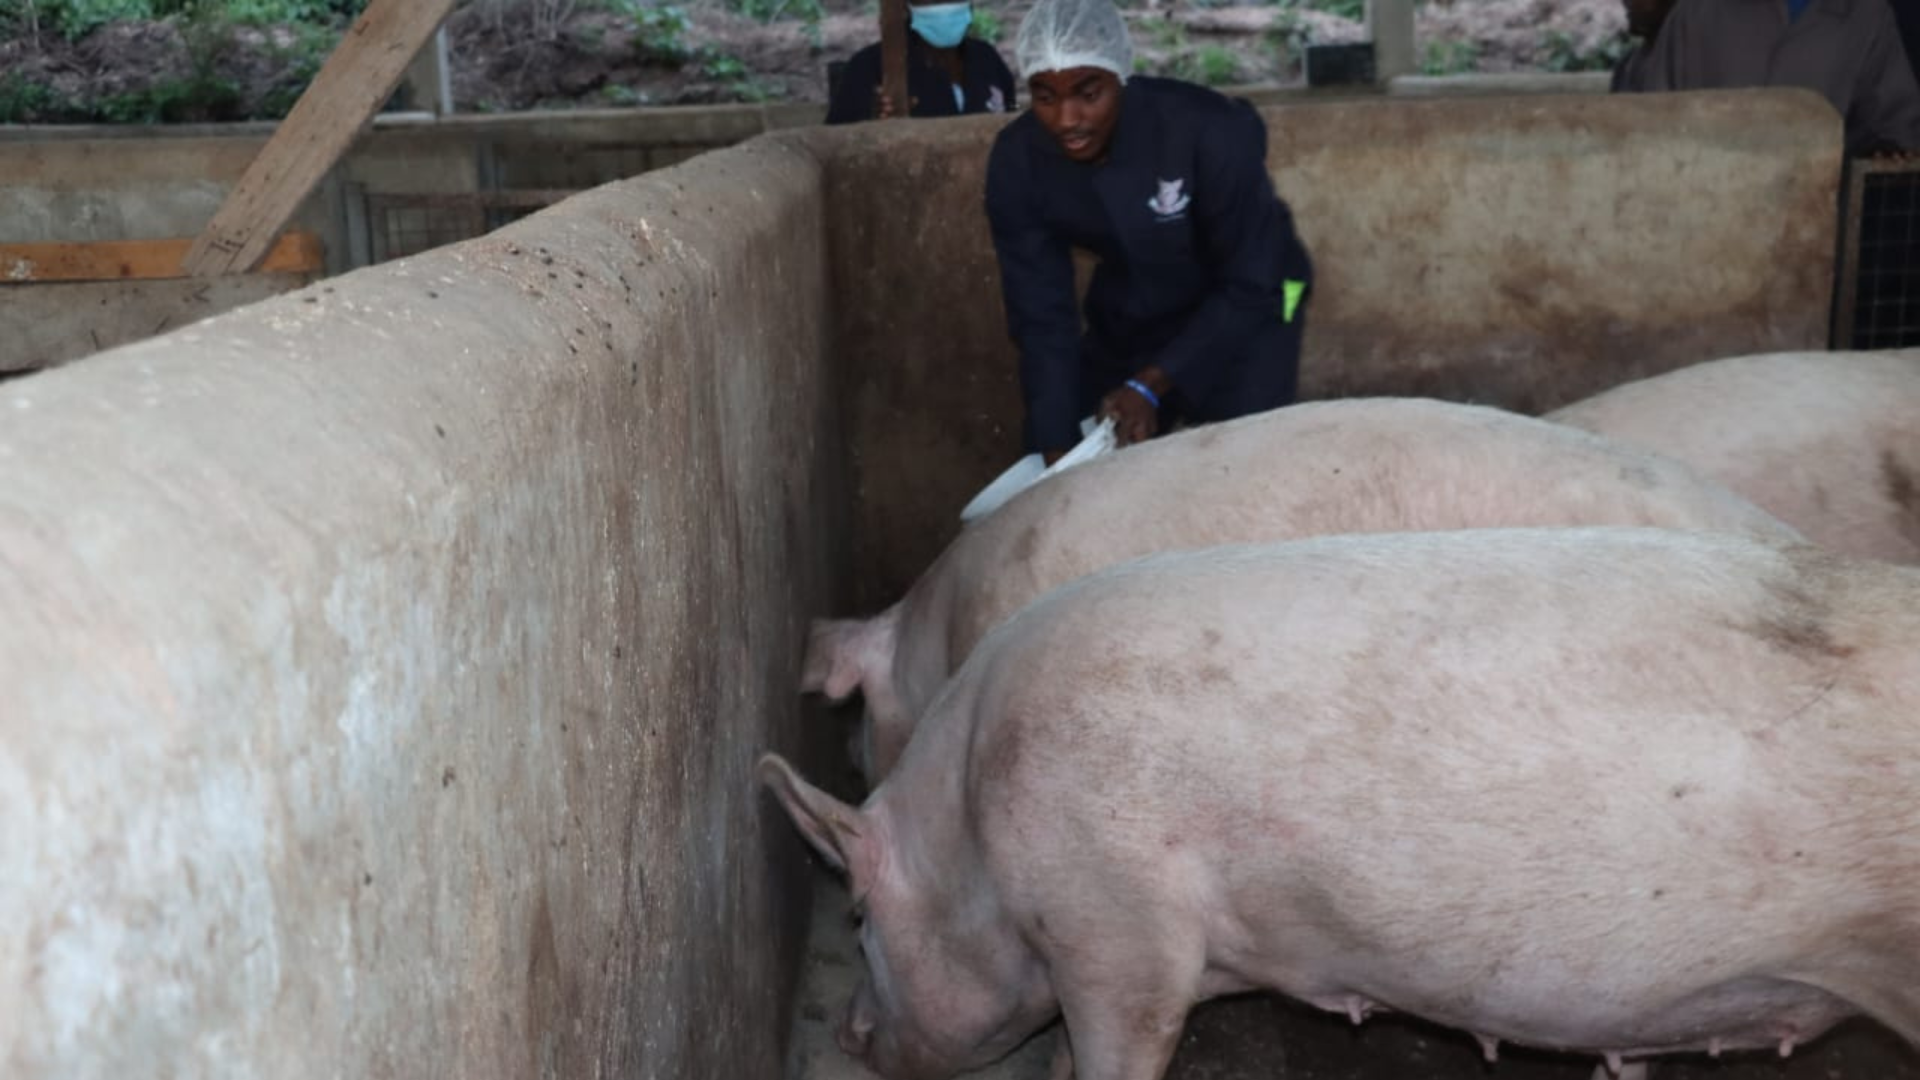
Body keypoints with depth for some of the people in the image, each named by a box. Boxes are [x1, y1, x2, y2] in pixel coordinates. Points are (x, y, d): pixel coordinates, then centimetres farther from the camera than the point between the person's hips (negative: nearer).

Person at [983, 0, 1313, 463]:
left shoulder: (1210, 131, -33)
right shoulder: (1016, 161, -22)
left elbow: (1248, 287, -23)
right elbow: (1041, 318, -17)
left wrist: (1151, 385, -31)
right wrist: (1057, 454, -23)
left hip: (1246, 306, -3)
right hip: (1127, 315, 4)